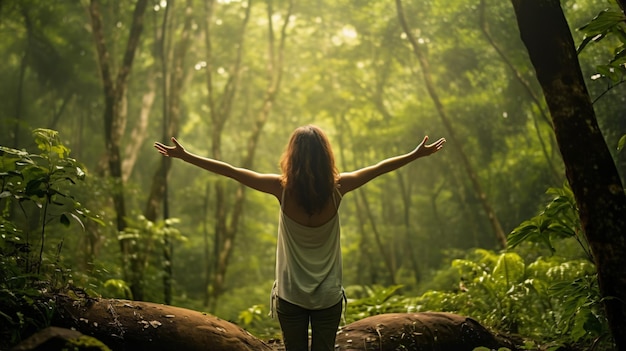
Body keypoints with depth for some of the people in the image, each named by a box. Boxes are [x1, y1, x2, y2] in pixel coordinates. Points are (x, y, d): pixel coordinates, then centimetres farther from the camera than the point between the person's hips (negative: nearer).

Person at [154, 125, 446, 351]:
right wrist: (419, 154, 11)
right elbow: (379, 168, -1)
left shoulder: (283, 188, -16)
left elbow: (230, 171, -11)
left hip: (290, 296, 0)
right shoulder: (337, 188, -13)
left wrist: (184, 156, -3)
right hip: (328, 296, 1)